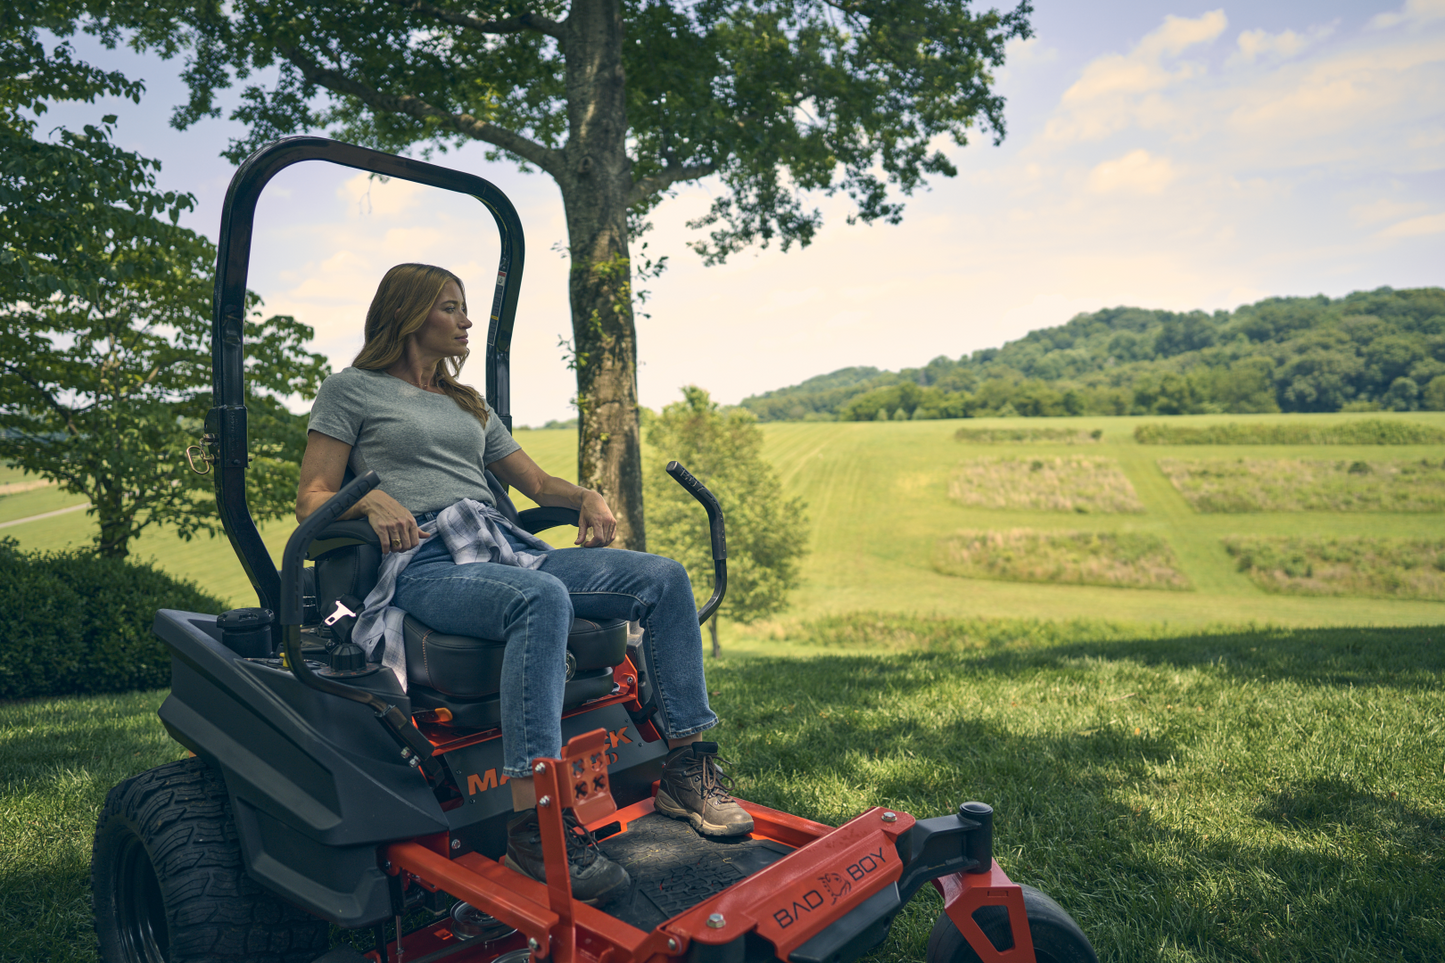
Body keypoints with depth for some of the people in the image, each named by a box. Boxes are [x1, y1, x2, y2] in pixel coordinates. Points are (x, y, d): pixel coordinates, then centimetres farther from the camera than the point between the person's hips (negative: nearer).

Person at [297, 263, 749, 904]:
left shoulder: (469, 406, 31)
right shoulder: (351, 389, 13)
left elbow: (536, 482, 30)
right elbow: (311, 502, 5)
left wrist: (589, 497, 8)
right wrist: (373, 499, -16)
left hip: (510, 549, 7)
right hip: (427, 565, -6)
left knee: (665, 578, -14)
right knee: (543, 598, -40)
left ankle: (688, 771, -12)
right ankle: (532, 826, -40)